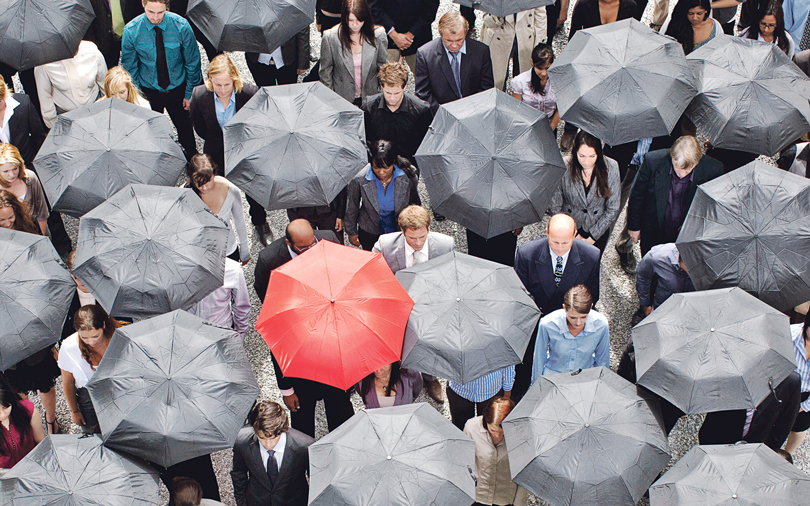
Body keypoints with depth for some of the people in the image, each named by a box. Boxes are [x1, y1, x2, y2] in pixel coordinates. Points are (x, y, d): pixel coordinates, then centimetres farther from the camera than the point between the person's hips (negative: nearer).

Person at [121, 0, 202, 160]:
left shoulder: (181, 26, -21)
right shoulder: (131, 31, -20)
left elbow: (192, 62, -7)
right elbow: (129, 68, -5)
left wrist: (190, 93, -3)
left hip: (177, 88, 0)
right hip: (148, 89, 0)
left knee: (183, 125, 20)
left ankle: (192, 156, 48)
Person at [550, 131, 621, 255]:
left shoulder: (611, 167, -16)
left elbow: (613, 210, -7)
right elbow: (556, 207, -10)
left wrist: (592, 237, -8)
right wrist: (574, 236, -8)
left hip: (598, 230, 1)